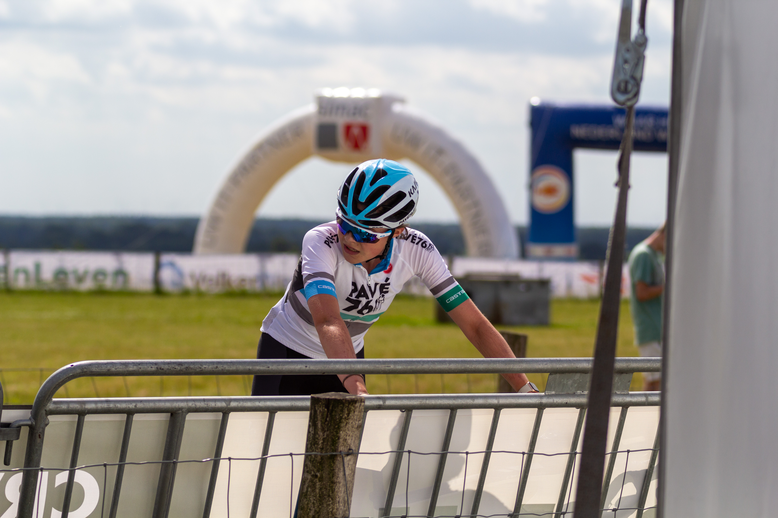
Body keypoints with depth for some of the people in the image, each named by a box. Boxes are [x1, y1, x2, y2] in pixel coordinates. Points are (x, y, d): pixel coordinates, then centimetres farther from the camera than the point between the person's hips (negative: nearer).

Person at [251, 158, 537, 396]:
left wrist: (525, 388, -24)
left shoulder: (416, 251, -21)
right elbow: (328, 321, -49)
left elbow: (474, 325, -18)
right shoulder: (321, 242, -33)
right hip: (286, 352, -3)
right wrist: (356, 387, -64)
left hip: (346, 357, 3)